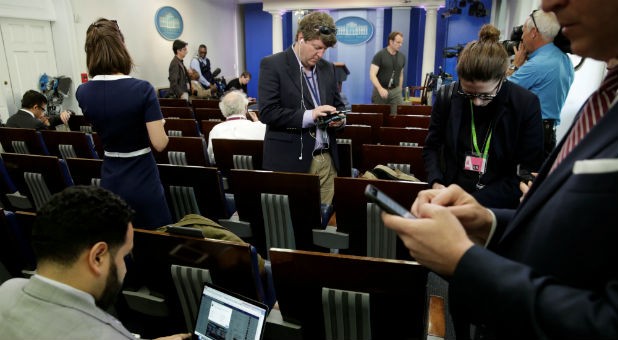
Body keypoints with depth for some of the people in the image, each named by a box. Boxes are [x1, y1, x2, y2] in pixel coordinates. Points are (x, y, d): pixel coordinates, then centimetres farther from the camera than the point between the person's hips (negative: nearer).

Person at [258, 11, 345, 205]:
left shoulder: (328, 68, 13)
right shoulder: (272, 65, -6)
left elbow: (338, 104, 21)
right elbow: (266, 112, -14)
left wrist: (339, 118, -2)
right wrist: (308, 116, -22)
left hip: (326, 160, 5)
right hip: (290, 162, -5)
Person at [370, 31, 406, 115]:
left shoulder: (402, 57, 9)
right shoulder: (380, 55, -8)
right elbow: (372, 75, -15)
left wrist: (399, 91, 15)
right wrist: (380, 89, -30)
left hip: (395, 91, 4)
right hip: (380, 91, -4)